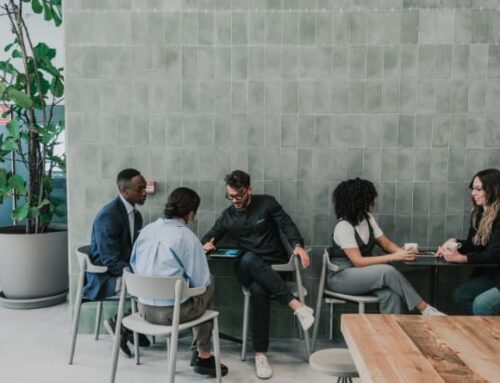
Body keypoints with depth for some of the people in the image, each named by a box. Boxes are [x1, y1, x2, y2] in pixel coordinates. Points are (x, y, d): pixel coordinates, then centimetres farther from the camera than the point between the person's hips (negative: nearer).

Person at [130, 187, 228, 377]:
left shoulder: (146, 230, 3)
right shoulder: (187, 237, -15)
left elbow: (134, 265, 16)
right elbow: (200, 281, -11)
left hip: (144, 308, 6)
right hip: (171, 312, -6)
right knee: (208, 289, 22)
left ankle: (199, 350, 33)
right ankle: (203, 356, 28)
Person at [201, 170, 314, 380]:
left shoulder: (267, 203, 2)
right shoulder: (227, 216, 12)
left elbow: (287, 225, -3)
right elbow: (210, 236, 16)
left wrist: (298, 245, -23)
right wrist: (206, 244, -10)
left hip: (275, 266, -1)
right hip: (247, 269, 2)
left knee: (258, 290, -37)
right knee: (249, 259, -38)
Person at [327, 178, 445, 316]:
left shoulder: (368, 218, 3)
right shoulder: (343, 226, -21)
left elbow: (386, 244, 5)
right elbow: (358, 261, -25)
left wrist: (403, 252, -17)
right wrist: (394, 257, -27)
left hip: (363, 273, 7)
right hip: (342, 276, -7)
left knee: (391, 294, -25)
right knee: (388, 271, -28)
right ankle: (424, 309, -17)